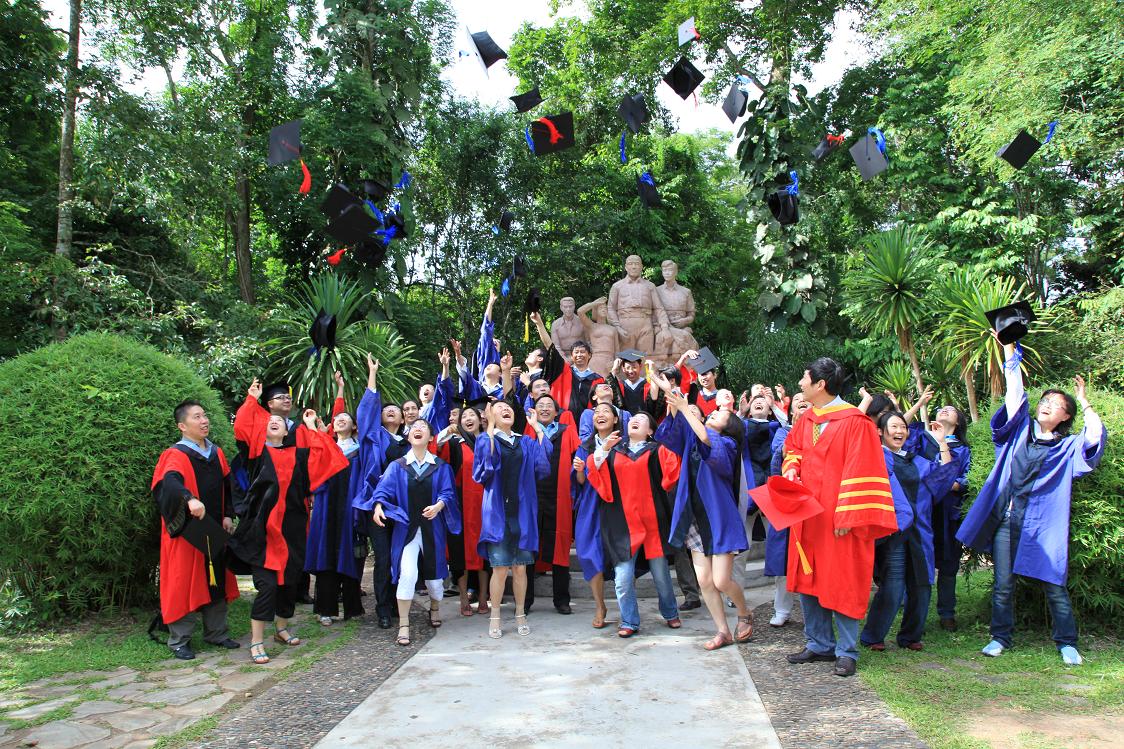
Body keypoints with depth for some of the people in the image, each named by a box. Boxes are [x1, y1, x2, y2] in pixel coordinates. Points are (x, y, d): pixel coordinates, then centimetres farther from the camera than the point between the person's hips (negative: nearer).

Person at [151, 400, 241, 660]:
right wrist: (190, 499, -48)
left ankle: (216, 632, 24)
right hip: (187, 531, -6)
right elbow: (170, 482, -30)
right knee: (185, 583, 0)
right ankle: (179, 640, 13)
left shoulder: (216, 453, 10)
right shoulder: (176, 455, -10)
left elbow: (227, 487, 16)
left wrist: (228, 516, 4)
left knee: (217, 581, 12)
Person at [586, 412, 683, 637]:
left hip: (652, 521, -1)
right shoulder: (614, 451, 15)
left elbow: (673, 472, -7)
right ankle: (629, 622, 12)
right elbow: (599, 476, 4)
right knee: (623, 578, -5)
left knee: (661, 574, 7)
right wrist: (603, 449, -8)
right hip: (623, 522, 1)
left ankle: (670, 614, 30)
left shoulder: (657, 450, 9)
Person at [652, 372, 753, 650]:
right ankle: (723, 631, 16)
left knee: (721, 581, -5)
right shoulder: (693, 441, 10)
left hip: (719, 519, -5)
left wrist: (685, 409, -30)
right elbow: (675, 428, -6)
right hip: (696, 519, 6)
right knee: (704, 581, 2)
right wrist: (669, 393, -19)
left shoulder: (726, 444, -7)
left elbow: (707, 442, -28)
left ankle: (745, 615, 24)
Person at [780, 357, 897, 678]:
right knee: (808, 579, 13)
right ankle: (820, 644, 27)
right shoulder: (805, 419, 7)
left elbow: (859, 472, -16)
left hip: (839, 518, -7)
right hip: (808, 516, 7)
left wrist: (846, 516, -19)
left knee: (843, 585, 3)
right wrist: (791, 470, -1)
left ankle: (846, 652, 17)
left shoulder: (855, 423, -14)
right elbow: (792, 449, 21)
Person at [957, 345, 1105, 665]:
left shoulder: (1068, 447, 8)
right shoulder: (1020, 430, 13)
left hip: (1043, 523, -2)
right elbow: (1014, 388, 10)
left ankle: (1067, 643, 15)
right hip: (1005, 519, 2)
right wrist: (1009, 344, 7)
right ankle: (1001, 637, 15)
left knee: (1054, 585, 0)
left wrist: (1084, 402, 3)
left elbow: (1097, 437, -11)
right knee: (1003, 584, 5)